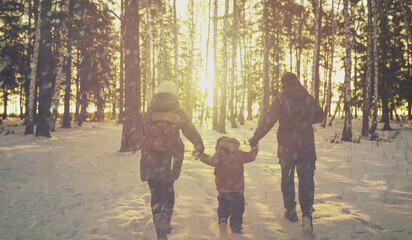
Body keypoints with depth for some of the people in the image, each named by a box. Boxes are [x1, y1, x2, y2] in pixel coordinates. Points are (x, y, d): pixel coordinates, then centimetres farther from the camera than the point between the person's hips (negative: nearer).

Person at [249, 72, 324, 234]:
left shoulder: (281, 99, -8)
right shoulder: (309, 98, 3)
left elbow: (268, 120, -13)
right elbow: (319, 116, 18)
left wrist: (255, 138, -6)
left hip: (287, 148, -1)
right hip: (307, 148, 2)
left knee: (287, 179, 15)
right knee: (306, 179, 7)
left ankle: (290, 211, 25)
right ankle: (307, 213, -9)